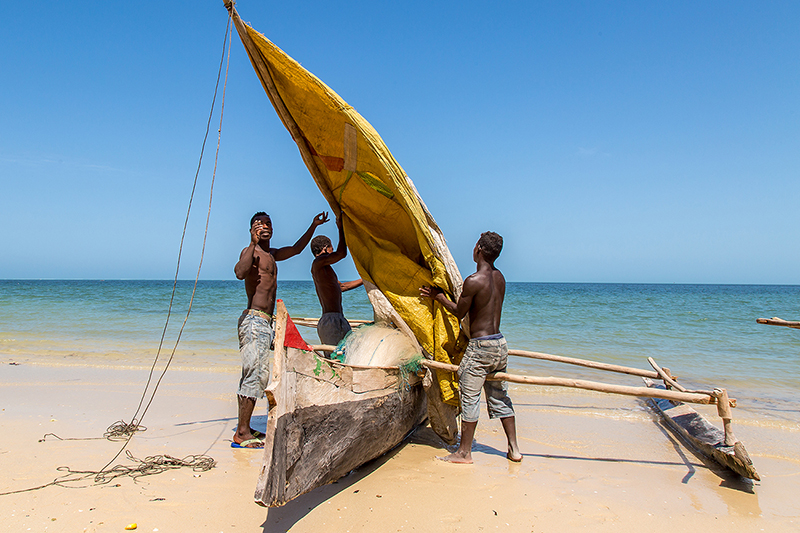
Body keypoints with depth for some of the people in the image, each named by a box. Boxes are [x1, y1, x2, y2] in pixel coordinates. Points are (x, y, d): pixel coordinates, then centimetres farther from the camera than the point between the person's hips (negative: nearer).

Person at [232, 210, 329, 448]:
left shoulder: (271, 254, 21)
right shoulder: (251, 251, -6)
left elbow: (296, 248, 36)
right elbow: (240, 272, -27)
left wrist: (313, 226, 36)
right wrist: (253, 243, -27)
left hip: (264, 322, 9)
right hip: (255, 320, -9)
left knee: (253, 375, 11)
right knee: (256, 375, -12)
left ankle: (243, 427, 18)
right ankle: (242, 434, -9)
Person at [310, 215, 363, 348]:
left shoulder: (323, 269, 24)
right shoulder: (318, 262, -5)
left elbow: (341, 286, 33)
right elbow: (342, 253, -18)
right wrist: (341, 228, -6)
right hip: (332, 320, -10)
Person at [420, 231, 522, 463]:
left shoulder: (473, 281, -18)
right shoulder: (499, 277, 7)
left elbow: (459, 312, -6)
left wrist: (439, 296, 8)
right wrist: (440, 294, 25)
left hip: (480, 346, -8)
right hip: (500, 343, 8)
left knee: (470, 399, 3)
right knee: (500, 398, 17)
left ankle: (464, 452, 13)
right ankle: (514, 449, 23)